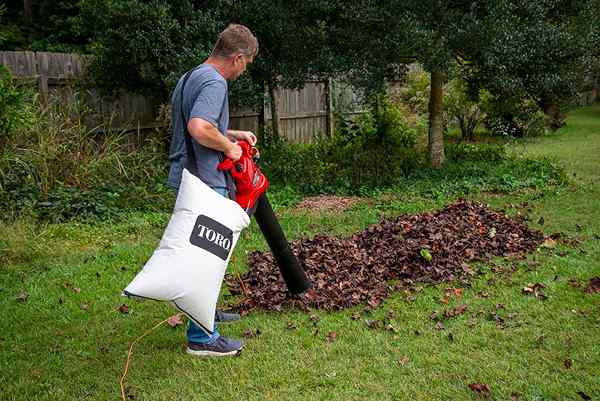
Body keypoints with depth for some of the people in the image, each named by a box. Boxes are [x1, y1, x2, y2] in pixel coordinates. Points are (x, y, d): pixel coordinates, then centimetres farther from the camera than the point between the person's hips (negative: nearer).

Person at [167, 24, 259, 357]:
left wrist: (231, 134, 19)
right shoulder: (214, 83, -18)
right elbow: (199, 129, -33)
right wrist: (229, 147, -16)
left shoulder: (189, 78, 15)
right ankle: (201, 337, 5)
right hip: (204, 183, -11)